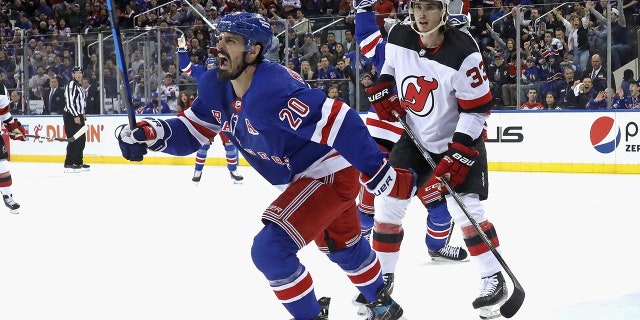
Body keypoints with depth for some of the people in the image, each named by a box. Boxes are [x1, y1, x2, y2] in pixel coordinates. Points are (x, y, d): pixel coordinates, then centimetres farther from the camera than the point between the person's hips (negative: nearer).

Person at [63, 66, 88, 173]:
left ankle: (78, 162, 19)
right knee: (74, 139, -13)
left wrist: (82, 114, 20)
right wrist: (76, 116, -22)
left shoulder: (80, 86, 18)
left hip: (78, 116, 10)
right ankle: (68, 164, -12)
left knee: (82, 139, 11)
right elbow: (69, 102, -20)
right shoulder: (71, 85, -12)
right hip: (70, 116, -10)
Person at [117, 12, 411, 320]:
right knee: (343, 246, 29)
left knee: (270, 250, -16)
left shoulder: (271, 90, -33)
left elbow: (338, 123, -37)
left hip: (332, 172, -10)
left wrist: (378, 173, -38)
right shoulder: (217, 87, -5)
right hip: (303, 177, 10)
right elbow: (191, 131, 2)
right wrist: (149, 133, -18)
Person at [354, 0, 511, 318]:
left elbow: (477, 109, -22)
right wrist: (382, 90, -4)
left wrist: (458, 154, -26)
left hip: (460, 139, -5)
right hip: (415, 137, 5)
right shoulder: (399, 36, -11)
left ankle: (494, 280, 1)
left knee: (465, 208, -14)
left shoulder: (462, 53, -27)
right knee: (387, 202, 1)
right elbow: (388, 66, 14)